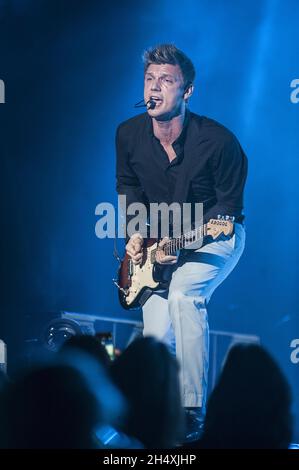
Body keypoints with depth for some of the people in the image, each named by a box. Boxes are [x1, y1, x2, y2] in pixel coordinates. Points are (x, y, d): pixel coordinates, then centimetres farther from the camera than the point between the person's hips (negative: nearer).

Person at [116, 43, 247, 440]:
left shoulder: (218, 141, -24)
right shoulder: (129, 135, -9)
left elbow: (228, 204, -15)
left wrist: (184, 242, -25)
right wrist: (136, 233, -5)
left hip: (216, 235, -5)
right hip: (157, 238, 5)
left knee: (184, 292, -33)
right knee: (158, 336, -8)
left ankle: (192, 410, -26)